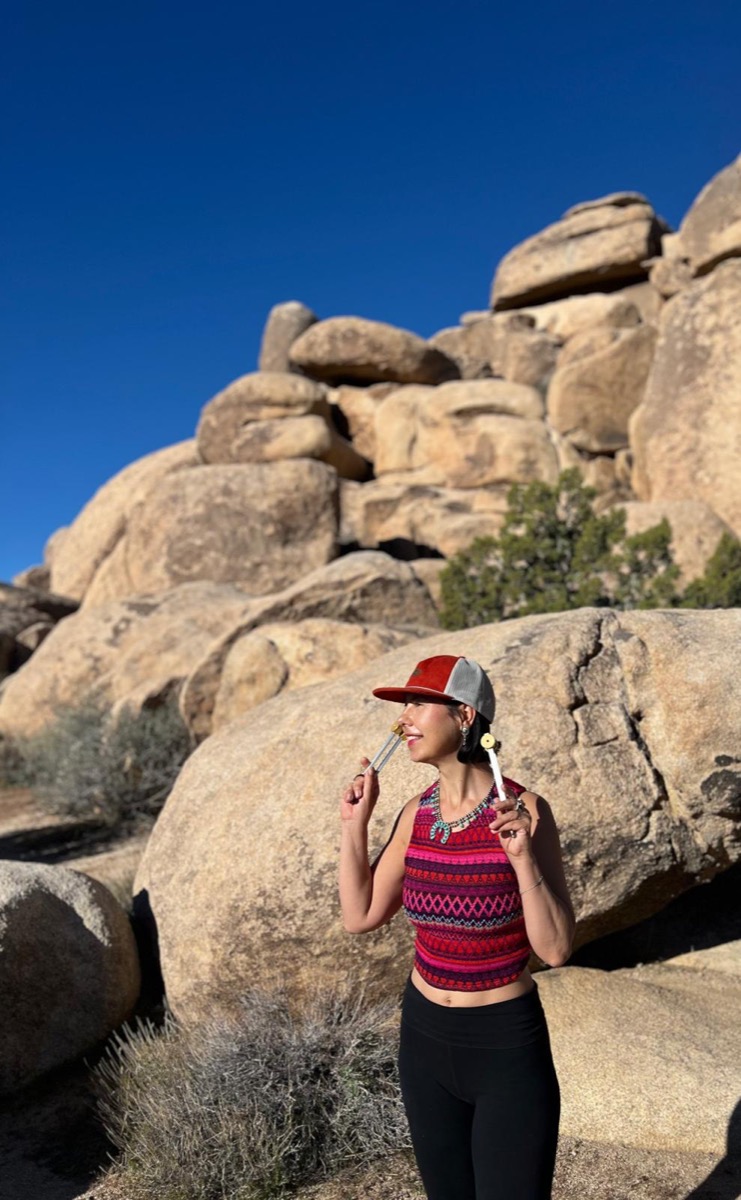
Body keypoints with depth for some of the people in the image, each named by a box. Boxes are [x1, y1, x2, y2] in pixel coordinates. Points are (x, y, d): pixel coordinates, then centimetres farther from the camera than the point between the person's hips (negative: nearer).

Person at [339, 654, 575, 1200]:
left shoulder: (524, 810, -20)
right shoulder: (417, 813, -5)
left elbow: (556, 949, -20)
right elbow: (361, 918, 2)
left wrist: (522, 856, -33)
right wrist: (355, 825, -7)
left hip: (508, 1048, -5)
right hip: (425, 1036, 5)